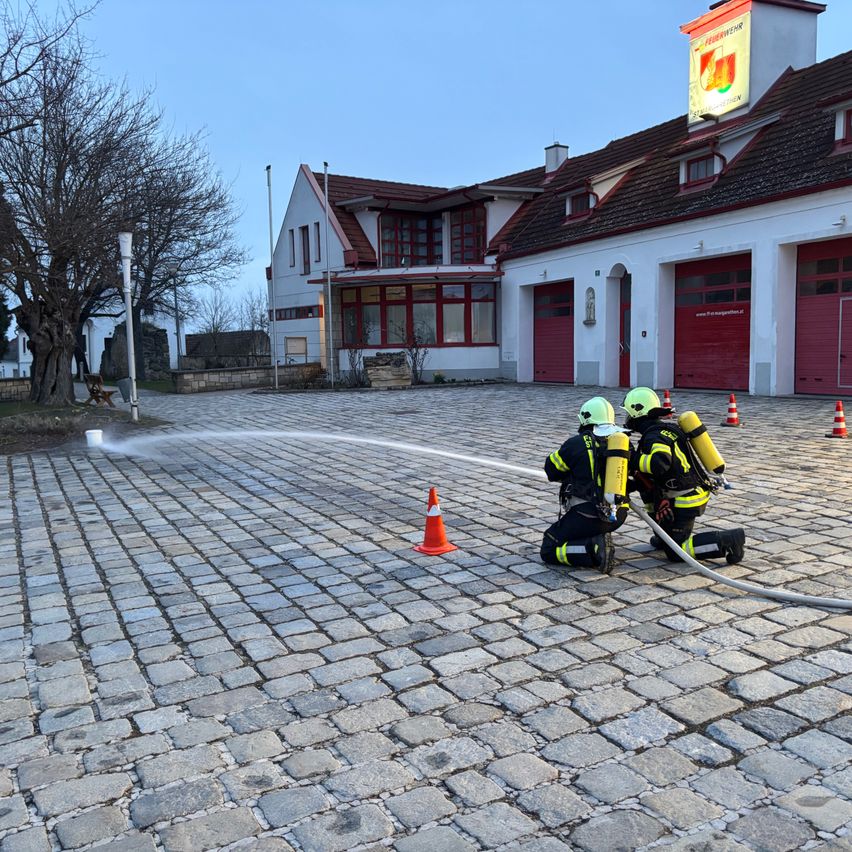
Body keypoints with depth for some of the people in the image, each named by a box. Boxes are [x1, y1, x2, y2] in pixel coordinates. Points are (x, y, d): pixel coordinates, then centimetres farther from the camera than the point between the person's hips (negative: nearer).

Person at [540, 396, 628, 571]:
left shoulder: (577, 443, -10)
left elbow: (551, 469, 3)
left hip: (588, 516, -6)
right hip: (619, 515, 6)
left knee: (549, 550, 3)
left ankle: (593, 550, -17)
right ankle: (599, 538, 13)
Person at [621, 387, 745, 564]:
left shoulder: (653, 436, -20)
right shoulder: (666, 425, 10)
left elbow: (660, 462, -40)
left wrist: (631, 458, -27)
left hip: (686, 500, -9)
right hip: (695, 489, 9)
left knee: (675, 552, -3)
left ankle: (728, 540, -8)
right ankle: (665, 536, 22)